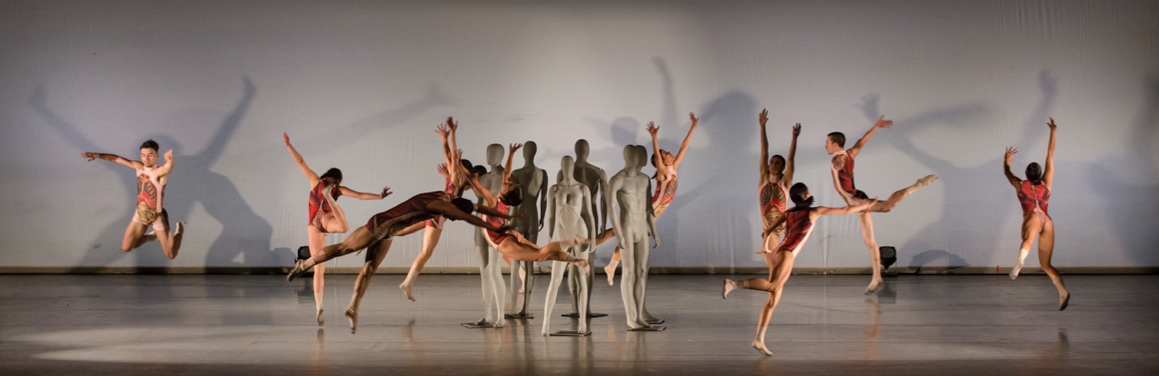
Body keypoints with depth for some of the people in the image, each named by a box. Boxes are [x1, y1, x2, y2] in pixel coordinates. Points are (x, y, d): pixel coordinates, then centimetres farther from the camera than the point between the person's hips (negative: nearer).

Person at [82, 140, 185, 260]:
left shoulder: (160, 172, -30)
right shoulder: (139, 167, -10)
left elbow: (169, 167, -55)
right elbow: (117, 159, 0)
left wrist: (170, 160, -80)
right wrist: (98, 155, -11)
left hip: (157, 217, -6)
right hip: (140, 214, 6)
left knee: (171, 255, 6)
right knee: (126, 248, 17)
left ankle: (180, 229, 34)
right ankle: (153, 236, 40)